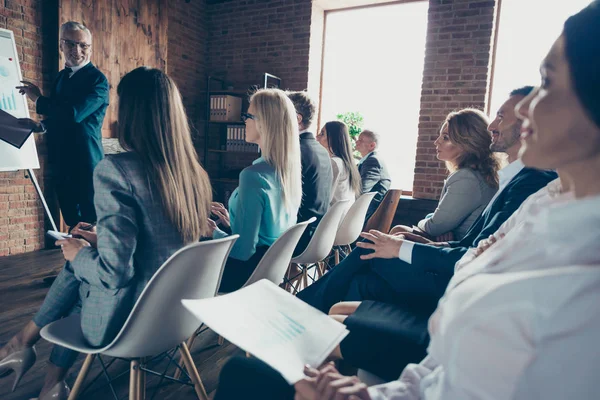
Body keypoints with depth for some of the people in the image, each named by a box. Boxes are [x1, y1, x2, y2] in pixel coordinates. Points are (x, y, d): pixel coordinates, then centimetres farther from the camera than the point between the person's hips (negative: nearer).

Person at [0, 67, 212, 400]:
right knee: (80, 268, 23)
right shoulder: (195, 173, -2)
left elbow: (114, 272, -23)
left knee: (77, 265, 19)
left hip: (128, 320, -6)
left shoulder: (115, 170, -22)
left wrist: (79, 254, -3)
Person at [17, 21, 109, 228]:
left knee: (91, 225, 1)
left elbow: (75, 113, -24)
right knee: (72, 223, 17)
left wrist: (38, 99, -10)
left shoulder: (97, 79, -11)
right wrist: (41, 125, 5)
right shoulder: (61, 76, 14)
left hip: (86, 163, -8)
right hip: (62, 162, 8)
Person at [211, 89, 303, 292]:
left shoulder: (254, 175, -25)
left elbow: (243, 250, -22)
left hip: (249, 270, -8)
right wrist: (232, 221, 12)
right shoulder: (291, 170, 1)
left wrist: (214, 232, -7)